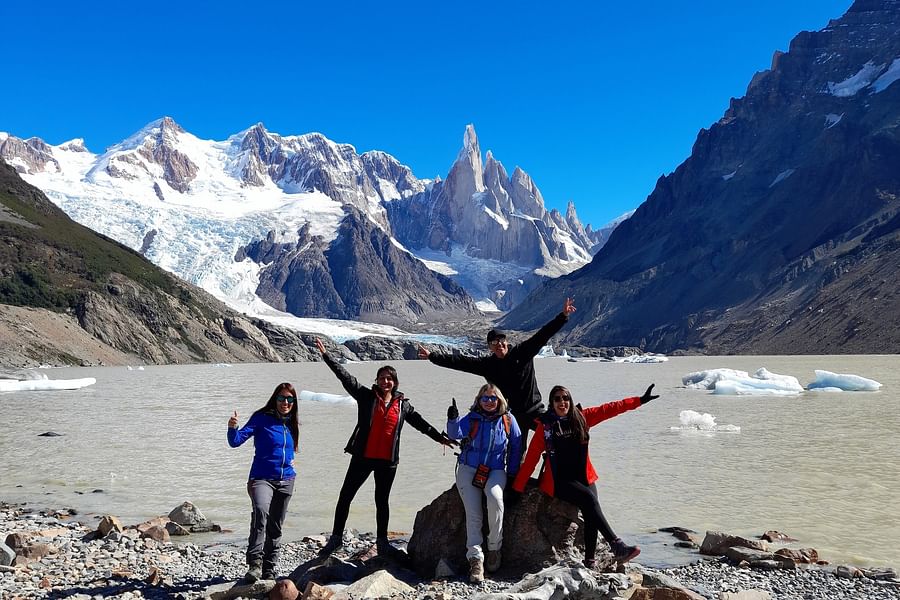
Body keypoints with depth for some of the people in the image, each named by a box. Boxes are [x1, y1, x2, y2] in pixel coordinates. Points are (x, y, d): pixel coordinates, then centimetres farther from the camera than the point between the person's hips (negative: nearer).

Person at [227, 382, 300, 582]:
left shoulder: (292, 424, 10)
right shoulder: (261, 418, -6)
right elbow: (237, 441, -13)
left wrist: (290, 461, 13)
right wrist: (232, 428, -31)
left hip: (286, 481, 6)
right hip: (262, 478, -5)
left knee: (275, 528, 11)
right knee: (261, 511, -33)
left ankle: (269, 570, 22)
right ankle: (254, 563, -32)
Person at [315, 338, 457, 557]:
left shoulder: (402, 404, 8)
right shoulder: (366, 396, 0)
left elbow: (420, 422, 18)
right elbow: (346, 378, -6)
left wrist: (440, 438, 20)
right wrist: (326, 355, -12)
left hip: (388, 461, 2)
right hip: (363, 457, -2)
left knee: (382, 501, 12)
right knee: (345, 496, 2)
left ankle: (382, 542, 23)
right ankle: (336, 537, 15)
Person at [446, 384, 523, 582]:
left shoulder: (507, 419, 2)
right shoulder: (472, 418, -1)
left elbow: (516, 446, 10)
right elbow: (455, 434, -16)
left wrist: (512, 473, 9)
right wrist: (453, 420, -36)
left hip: (495, 471, 0)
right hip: (469, 469, 1)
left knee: (495, 498, -30)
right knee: (473, 513, -14)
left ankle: (494, 548, -14)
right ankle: (475, 558, -12)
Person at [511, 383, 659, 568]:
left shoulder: (581, 418, 6)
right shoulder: (545, 426, -2)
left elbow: (609, 409, 6)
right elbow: (531, 459, -2)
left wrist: (640, 400, 3)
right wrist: (517, 488, -4)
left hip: (583, 477, 4)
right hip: (559, 481, -3)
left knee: (590, 513, -22)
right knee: (589, 499, -27)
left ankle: (590, 560, -21)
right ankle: (617, 546, -33)